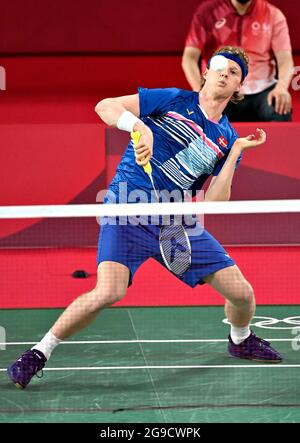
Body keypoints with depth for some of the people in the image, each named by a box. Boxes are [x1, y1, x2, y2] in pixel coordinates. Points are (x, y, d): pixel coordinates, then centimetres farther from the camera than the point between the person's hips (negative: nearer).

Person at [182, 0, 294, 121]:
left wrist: (281, 88, -29)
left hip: (261, 91, 1)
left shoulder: (273, 15, 4)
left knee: (281, 113, -32)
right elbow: (189, 58, -4)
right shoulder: (207, 11, 1)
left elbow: (285, 60, -5)